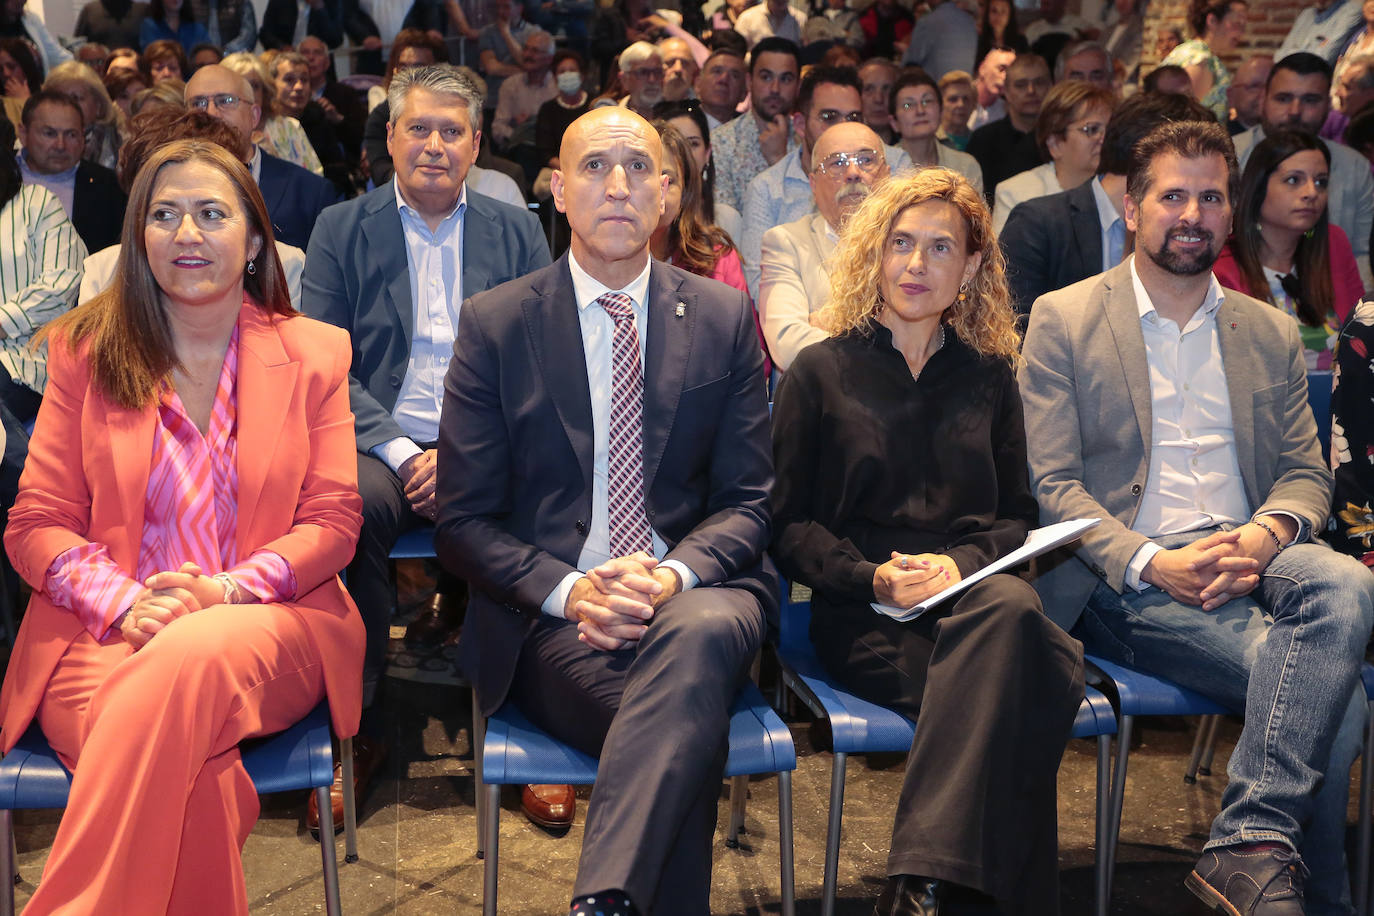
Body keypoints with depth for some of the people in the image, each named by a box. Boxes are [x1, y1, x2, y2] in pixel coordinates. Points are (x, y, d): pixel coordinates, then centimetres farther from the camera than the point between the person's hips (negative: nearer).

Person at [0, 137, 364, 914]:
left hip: (266, 627, 0)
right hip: (107, 635, 0)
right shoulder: (86, 350, 13)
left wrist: (227, 590, -13)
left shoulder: (314, 354, 13)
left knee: (192, 658, -38)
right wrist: (126, 605, -12)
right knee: (194, 780, -35)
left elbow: (334, 521, 6)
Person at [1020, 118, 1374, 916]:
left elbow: (1307, 474, 13)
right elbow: (1051, 483, -2)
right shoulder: (1064, 319, 6)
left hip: (1247, 558, 4)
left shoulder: (1273, 333, 19)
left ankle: (1252, 843, -29)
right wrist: (1154, 564, -17)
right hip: (1128, 579, -4)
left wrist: (1265, 537, -12)